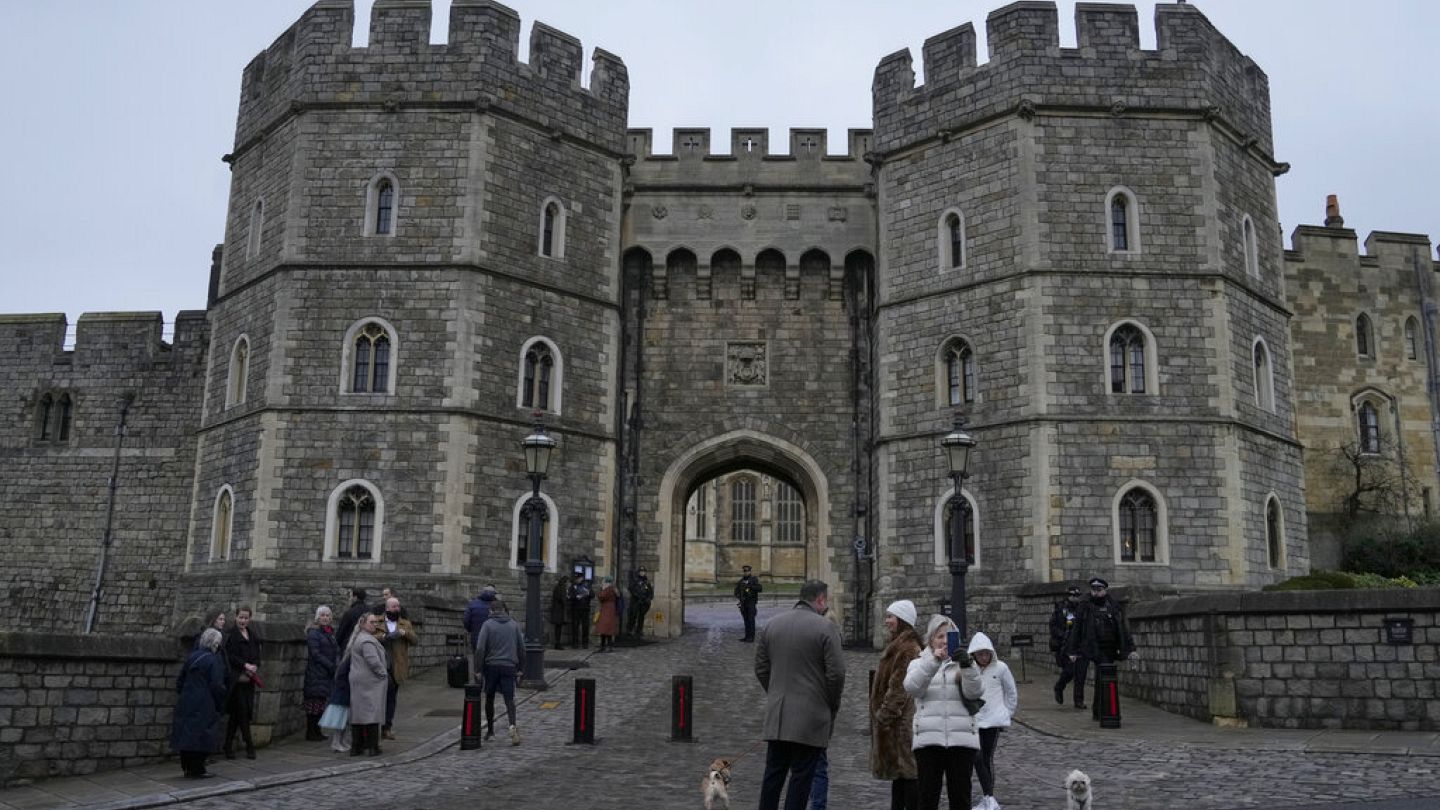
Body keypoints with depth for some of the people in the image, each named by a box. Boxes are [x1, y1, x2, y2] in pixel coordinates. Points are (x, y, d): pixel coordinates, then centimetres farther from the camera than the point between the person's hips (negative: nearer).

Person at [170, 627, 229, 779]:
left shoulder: (190, 657, 8)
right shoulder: (214, 661, -13)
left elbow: (180, 681, 15)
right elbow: (217, 686, -13)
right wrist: (220, 705, -3)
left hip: (185, 704, 7)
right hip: (204, 707, -7)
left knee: (187, 734, 12)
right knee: (202, 737, 1)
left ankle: (187, 768, 20)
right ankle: (197, 770, 5)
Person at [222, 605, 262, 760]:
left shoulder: (253, 635, 14)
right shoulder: (230, 635, -3)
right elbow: (230, 656, -10)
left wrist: (254, 667, -3)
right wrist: (245, 665, -19)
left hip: (249, 679, 5)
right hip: (236, 679, -5)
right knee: (242, 711, -4)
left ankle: (228, 746, 15)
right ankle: (249, 746, 1)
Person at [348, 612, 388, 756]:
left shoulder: (357, 638, 16)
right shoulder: (367, 641, -16)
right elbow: (373, 661, -23)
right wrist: (384, 674, -10)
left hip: (357, 682, 9)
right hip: (370, 681, -9)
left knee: (357, 712, 9)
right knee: (372, 712, -5)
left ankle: (356, 747, 13)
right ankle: (373, 747, -2)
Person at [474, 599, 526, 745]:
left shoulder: (487, 625, -2)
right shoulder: (514, 625, 7)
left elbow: (480, 648, -9)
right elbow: (522, 648, 8)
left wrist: (479, 669, -4)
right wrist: (518, 666, 16)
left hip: (491, 666, -1)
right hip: (509, 666, 1)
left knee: (489, 699, 15)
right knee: (509, 699, -3)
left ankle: (490, 730, 23)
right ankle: (513, 725, -27)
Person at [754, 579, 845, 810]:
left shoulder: (772, 624, 8)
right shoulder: (826, 627, -9)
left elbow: (761, 668, 10)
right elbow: (836, 673, -11)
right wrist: (831, 705, 4)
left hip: (776, 714, 5)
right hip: (811, 717, -5)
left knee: (773, 774, 12)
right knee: (801, 776, 2)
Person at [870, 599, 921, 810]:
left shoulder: (907, 649, -17)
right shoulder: (897, 645, 16)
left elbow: (899, 688, -20)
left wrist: (884, 716, -17)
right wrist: (882, 715, 20)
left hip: (903, 722, -10)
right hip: (896, 721, 10)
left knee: (907, 771, -5)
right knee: (899, 769, 14)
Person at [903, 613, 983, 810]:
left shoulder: (964, 663, 14)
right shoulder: (919, 663, 13)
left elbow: (974, 692, -4)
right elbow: (912, 687, -9)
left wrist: (967, 666, -21)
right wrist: (933, 661, -22)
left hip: (962, 739, 1)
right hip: (928, 739, -1)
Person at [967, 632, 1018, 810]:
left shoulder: (1000, 668, -3)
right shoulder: (969, 669, -3)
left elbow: (1012, 693, 7)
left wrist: (1007, 714, 7)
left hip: (994, 720, -1)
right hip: (974, 720, 1)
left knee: (987, 758, 3)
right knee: (977, 758, -9)